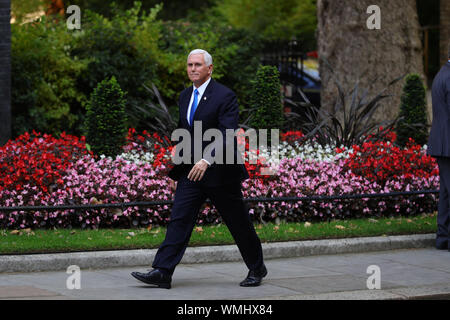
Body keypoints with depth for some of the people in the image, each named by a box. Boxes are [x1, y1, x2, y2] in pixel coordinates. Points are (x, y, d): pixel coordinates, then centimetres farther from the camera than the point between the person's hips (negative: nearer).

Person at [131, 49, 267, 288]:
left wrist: (207, 160, -35)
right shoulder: (185, 96, 11)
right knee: (179, 219, -5)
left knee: (238, 223, 6)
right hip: (191, 170, 6)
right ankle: (162, 272, -10)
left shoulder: (225, 96, -12)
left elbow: (227, 135, -22)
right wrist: (177, 170, 18)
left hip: (219, 171, -6)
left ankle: (257, 268, 24)